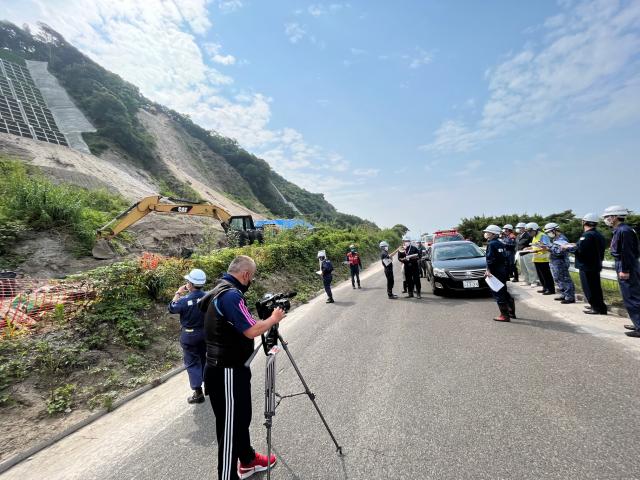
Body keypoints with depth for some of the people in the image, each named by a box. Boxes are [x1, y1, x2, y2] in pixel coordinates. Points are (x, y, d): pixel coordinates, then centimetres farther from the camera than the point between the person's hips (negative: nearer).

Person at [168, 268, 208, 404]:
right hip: (205, 333, 5)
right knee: (204, 359, 23)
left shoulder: (185, 300, -24)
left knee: (192, 363, 7)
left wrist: (178, 293, 3)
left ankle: (198, 393, 8)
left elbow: (171, 308, -4)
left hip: (189, 335, -4)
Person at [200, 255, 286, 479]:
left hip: (232, 368, 10)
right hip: (227, 372, -10)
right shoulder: (231, 295, -23)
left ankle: (248, 461, 42)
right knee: (230, 425, 4)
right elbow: (251, 331, -25)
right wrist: (273, 318, -10)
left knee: (241, 418, 24)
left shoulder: (219, 291, 9)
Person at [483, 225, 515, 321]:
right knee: (504, 292, 20)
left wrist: (488, 270, -17)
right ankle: (511, 312, 28)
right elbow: (506, 258, 15)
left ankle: (504, 315, -1)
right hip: (503, 272, 9)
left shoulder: (491, 244, -14)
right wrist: (506, 271, 19)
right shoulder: (500, 243, 13)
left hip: (496, 273, -9)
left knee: (498, 293, -3)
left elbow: (490, 259, -21)